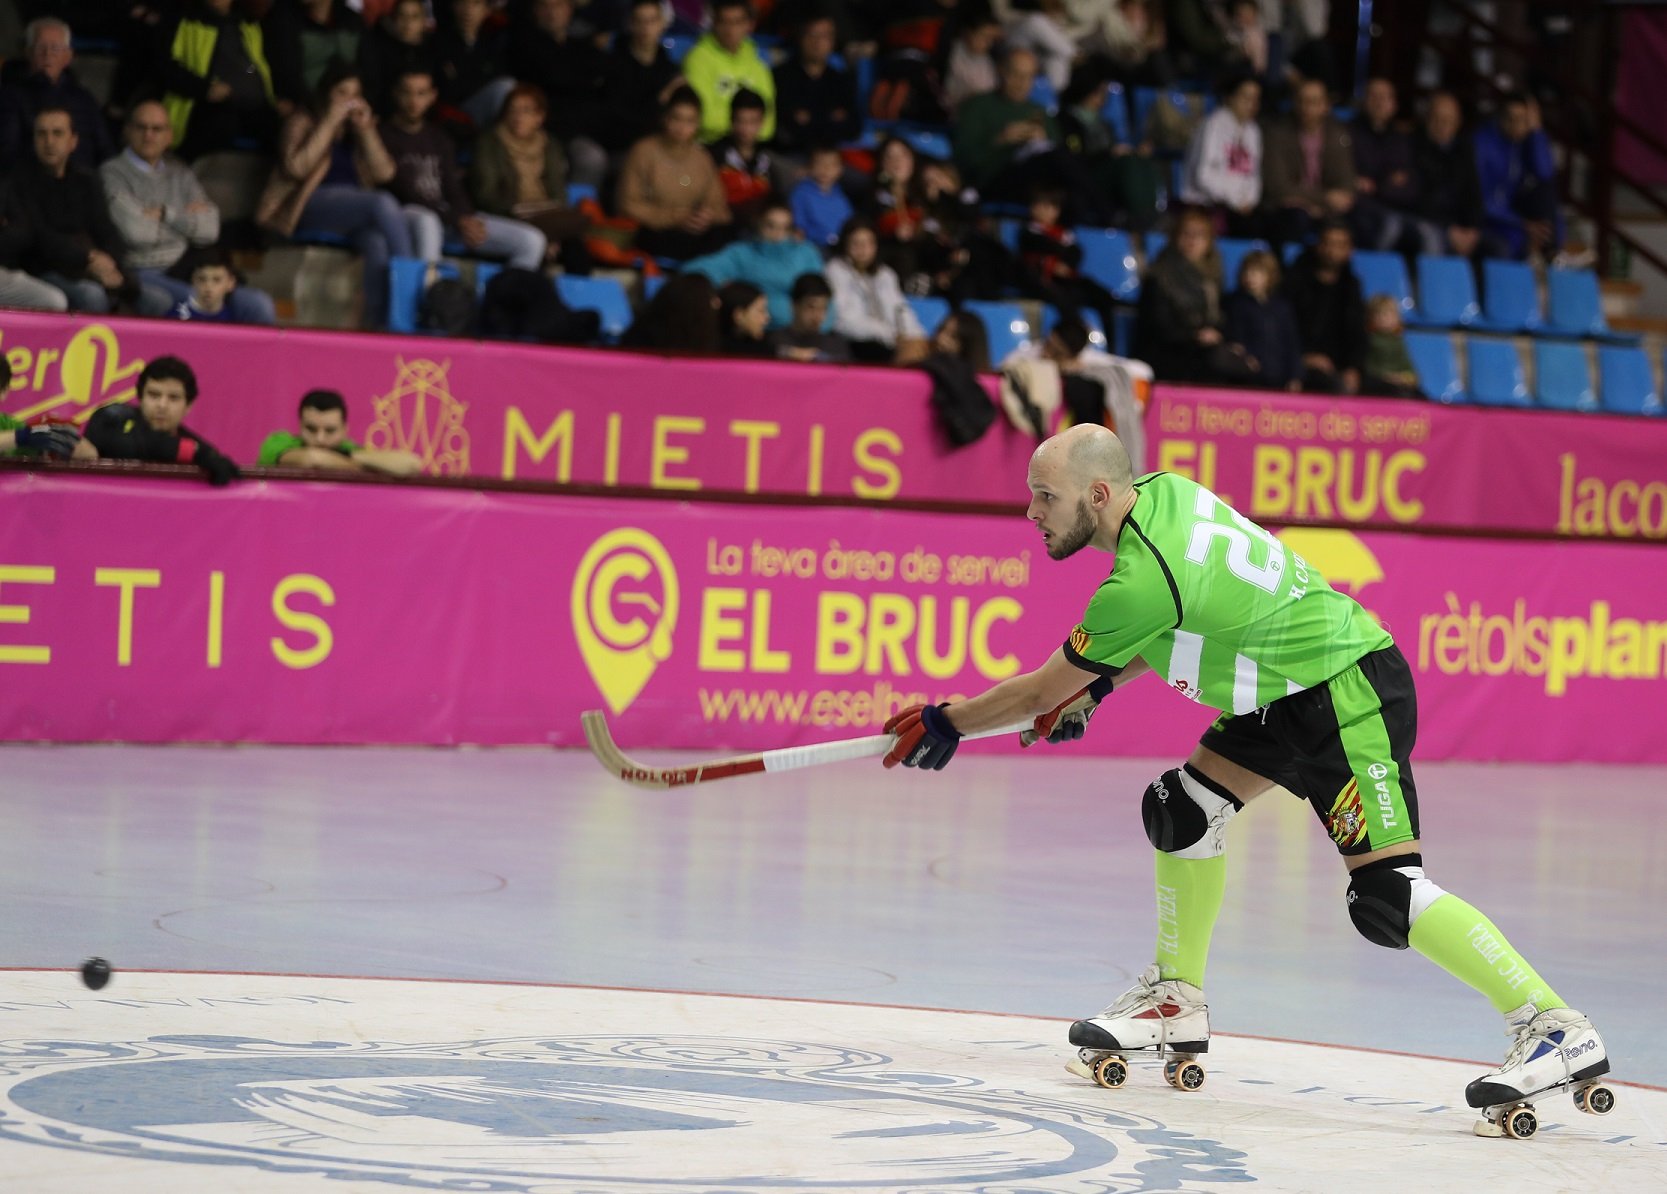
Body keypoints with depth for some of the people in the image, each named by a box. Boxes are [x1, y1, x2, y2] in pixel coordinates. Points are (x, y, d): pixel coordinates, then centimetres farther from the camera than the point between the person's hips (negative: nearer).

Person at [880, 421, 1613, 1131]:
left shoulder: (1140, 581, -24)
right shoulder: (1161, 492, 2)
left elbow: (1042, 694, -11)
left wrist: (945, 726, 2)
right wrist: (1099, 686, 12)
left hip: (1352, 695, -10)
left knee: (1387, 899, -16)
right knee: (1183, 809, 10)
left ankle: (1559, 1032, -16)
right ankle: (1176, 1001, 22)